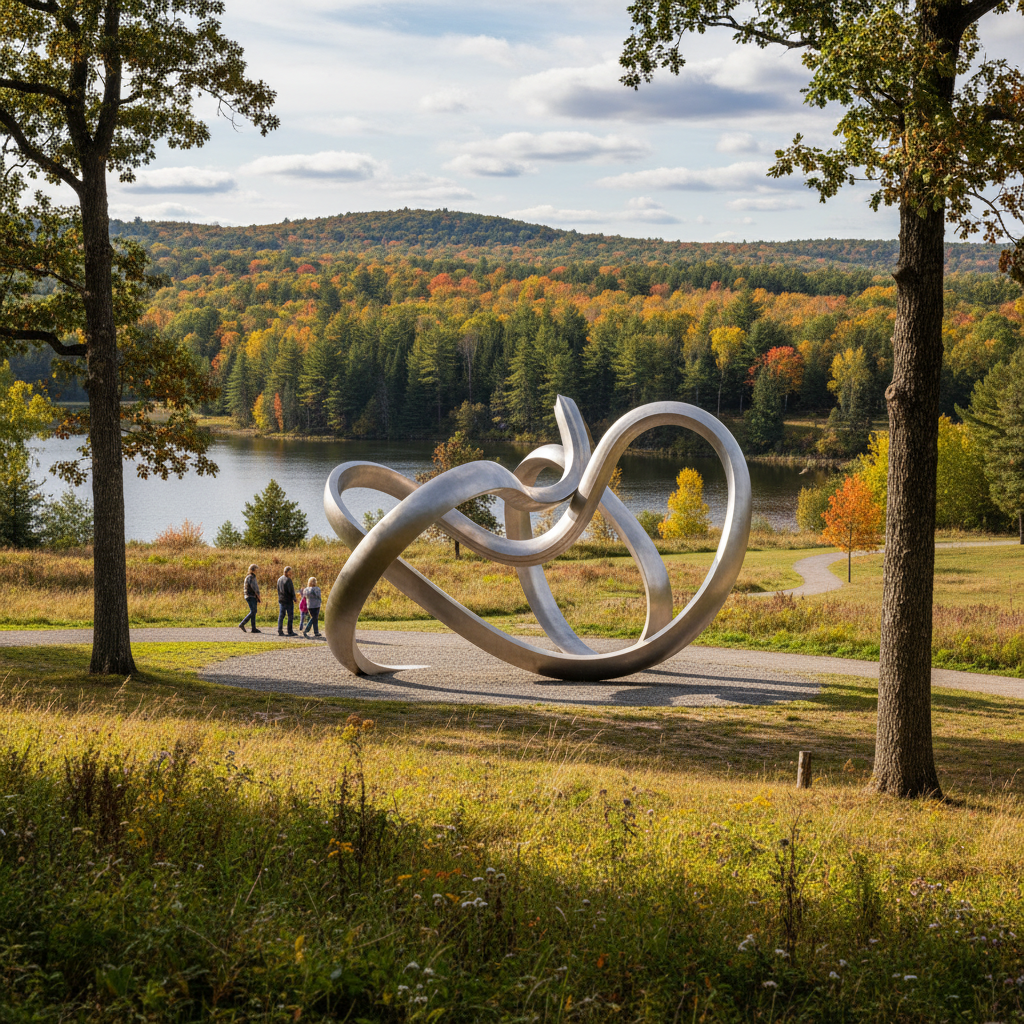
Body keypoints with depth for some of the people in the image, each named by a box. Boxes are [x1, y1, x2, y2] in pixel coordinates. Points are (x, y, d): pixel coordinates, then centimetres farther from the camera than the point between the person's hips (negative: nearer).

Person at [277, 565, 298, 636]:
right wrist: (294, 598, -3)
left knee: (281, 616, 7)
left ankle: (279, 631, 4)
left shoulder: (279, 579, 9)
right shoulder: (288, 580, -16)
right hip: (288, 600, -7)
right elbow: (291, 591, -16)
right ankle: (290, 631, 3)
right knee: (290, 616, 1)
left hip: (281, 600, 7)